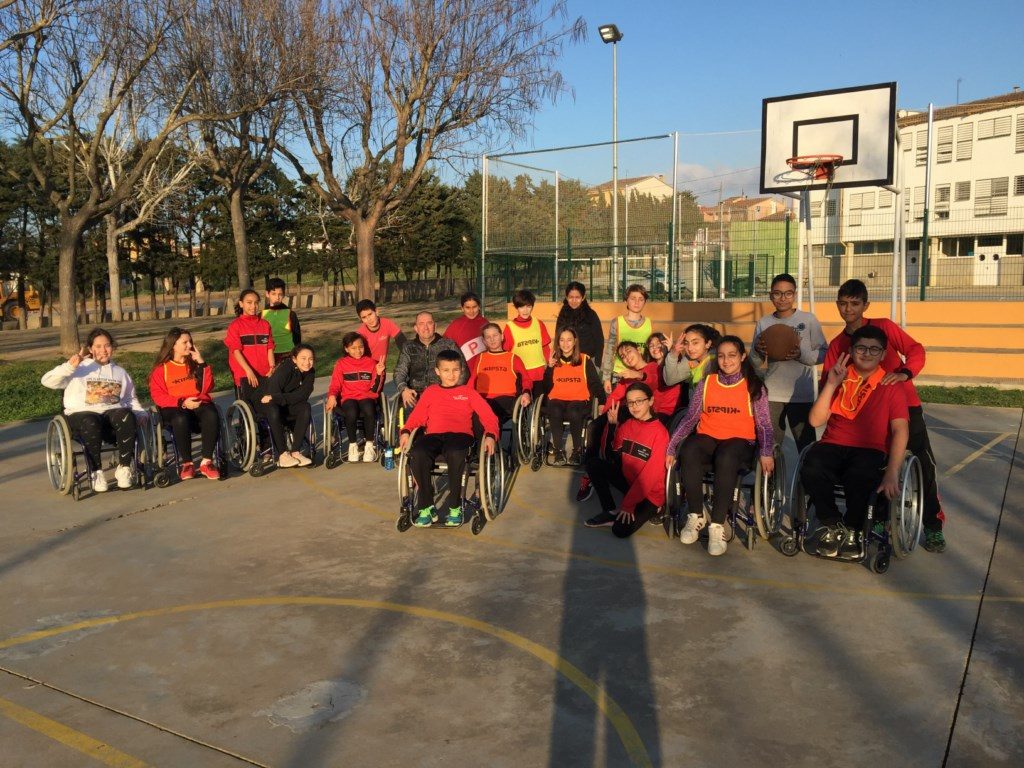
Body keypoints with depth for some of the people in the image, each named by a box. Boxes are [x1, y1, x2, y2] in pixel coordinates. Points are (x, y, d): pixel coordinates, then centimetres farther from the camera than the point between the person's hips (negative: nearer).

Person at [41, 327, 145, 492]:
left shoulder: (120, 372, 26)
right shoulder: (80, 369, 15)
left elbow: (131, 400, 25)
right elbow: (47, 381, 4)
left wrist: (142, 415, 5)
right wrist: (69, 367, -11)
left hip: (114, 412, 2)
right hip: (82, 414, -2)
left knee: (127, 417, -35)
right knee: (91, 424, -39)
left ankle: (124, 468, -23)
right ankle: (96, 472, -20)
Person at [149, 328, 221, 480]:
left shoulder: (195, 364, 18)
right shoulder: (161, 369, 9)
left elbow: (207, 388, 6)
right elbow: (158, 396, -1)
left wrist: (202, 363, -1)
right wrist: (182, 403, -15)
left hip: (199, 404, 2)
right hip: (174, 408, -2)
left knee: (212, 415, -34)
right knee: (181, 419, -39)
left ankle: (206, 462, -27)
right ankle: (186, 463, -24)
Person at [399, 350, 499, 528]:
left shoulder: (468, 392, 21)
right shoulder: (430, 391, 26)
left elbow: (488, 416, 12)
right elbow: (417, 416, 19)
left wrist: (490, 435, -7)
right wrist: (405, 432, -1)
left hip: (460, 435, -2)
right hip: (433, 435, 2)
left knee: (455, 453, -40)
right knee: (417, 453, -34)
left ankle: (455, 507, -21)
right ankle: (426, 508, -20)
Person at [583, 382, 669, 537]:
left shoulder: (660, 432, -19)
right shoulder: (627, 425, 1)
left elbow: (652, 473, -21)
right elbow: (612, 456, -3)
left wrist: (628, 504, -22)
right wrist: (613, 424, -13)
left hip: (650, 493, -6)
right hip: (629, 480, 6)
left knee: (621, 530, -23)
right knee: (593, 463, -8)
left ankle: (650, 509, 6)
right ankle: (610, 512, -1)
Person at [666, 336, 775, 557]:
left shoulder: (754, 386, 5)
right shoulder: (706, 383, 10)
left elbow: (764, 424, 2)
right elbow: (690, 418, 7)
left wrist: (766, 453, -16)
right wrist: (671, 447, -2)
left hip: (740, 440, -2)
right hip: (707, 437, 2)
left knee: (726, 459, -39)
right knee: (688, 453, -35)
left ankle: (717, 526, -30)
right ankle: (695, 516, -17)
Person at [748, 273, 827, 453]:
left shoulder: (808, 320, -1)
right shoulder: (763, 323, 5)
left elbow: (824, 354, -1)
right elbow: (755, 364, 8)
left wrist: (801, 355, -18)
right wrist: (758, 351, -13)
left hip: (801, 395, -2)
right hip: (771, 395, 2)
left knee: (807, 447, 7)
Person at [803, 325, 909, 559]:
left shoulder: (892, 387, 3)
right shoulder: (838, 378, 11)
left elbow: (900, 431, -8)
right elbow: (816, 420, 1)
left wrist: (892, 474, -22)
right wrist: (831, 385, -9)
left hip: (870, 450, -2)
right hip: (833, 446, 2)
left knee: (859, 476, -37)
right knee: (811, 470, -32)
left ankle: (852, 530, -6)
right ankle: (832, 525, -5)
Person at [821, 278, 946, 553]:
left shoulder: (883, 326, -2)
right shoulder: (837, 344, 7)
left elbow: (915, 349, -10)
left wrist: (905, 372, -28)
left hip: (904, 403, -3)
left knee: (925, 464, -7)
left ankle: (933, 525, 4)